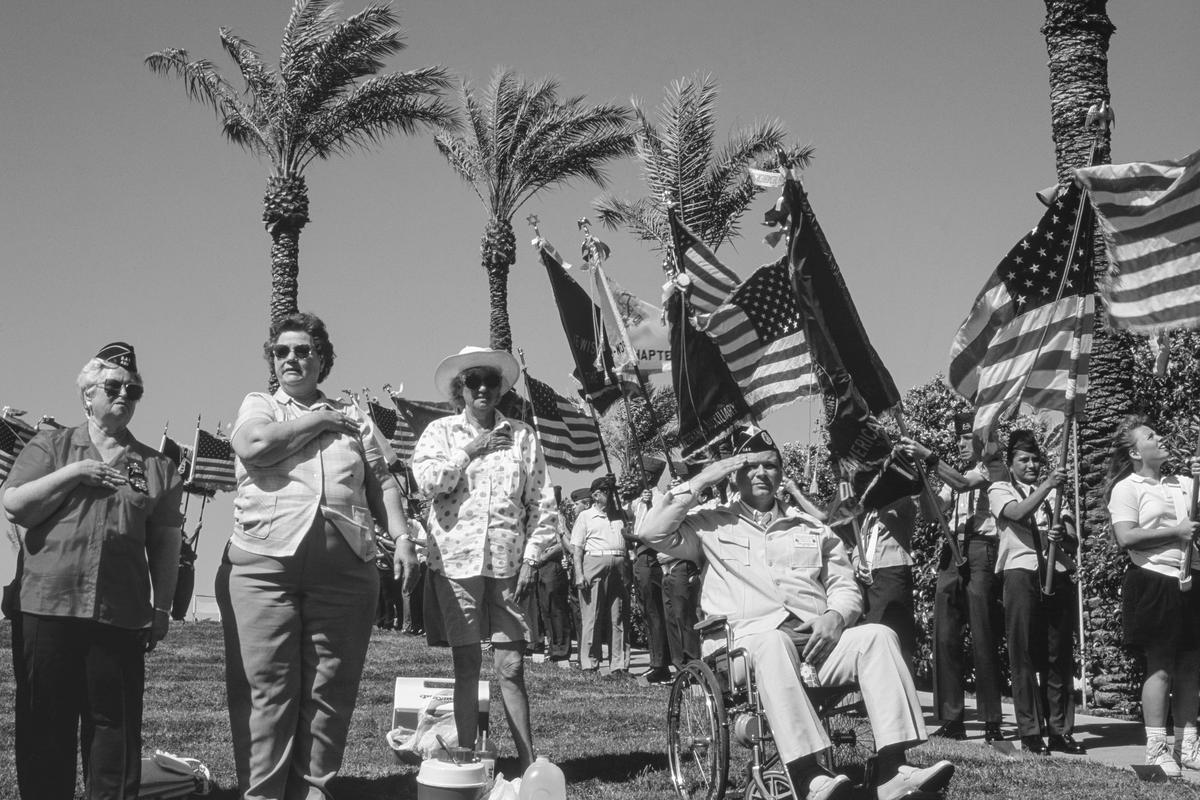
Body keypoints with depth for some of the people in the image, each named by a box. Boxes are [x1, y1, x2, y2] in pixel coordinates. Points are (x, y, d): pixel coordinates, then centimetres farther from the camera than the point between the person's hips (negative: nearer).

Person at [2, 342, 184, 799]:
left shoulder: (157, 467, 13)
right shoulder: (49, 448, 11)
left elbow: (166, 545, 12)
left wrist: (162, 608, 6)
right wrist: (72, 474, -8)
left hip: (121, 617, 1)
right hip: (47, 608, 0)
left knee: (115, 724, 2)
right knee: (45, 724, 5)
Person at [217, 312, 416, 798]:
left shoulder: (353, 416, 22)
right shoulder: (258, 406, 15)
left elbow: (380, 482, 18)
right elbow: (253, 446, -8)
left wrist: (400, 536, 3)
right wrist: (319, 420, 1)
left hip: (346, 566, 2)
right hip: (264, 562, -2)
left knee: (330, 689, 2)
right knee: (265, 687, -4)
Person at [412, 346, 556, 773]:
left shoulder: (522, 436, 9)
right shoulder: (441, 432, 7)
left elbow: (541, 503, 7)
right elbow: (428, 481, -10)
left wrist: (531, 557, 0)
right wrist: (470, 449, -8)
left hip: (508, 563, 1)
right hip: (456, 561, 0)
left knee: (511, 666, 0)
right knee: (467, 665, 3)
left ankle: (528, 764, 5)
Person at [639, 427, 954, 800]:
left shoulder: (812, 530, 25)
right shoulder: (713, 524, 17)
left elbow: (845, 587, 18)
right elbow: (653, 532, 3)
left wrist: (835, 616, -5)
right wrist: (702, 480, 3)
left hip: (818, 639, 4)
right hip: (750, 639, -4)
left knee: (878, 635, -24)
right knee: (774, 641, -39)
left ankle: (892, 770, -36)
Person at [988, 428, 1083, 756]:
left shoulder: (1054, 494, 22)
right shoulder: (1000, 490, 10)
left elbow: (1073, 541, 13)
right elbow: (1018, 513, -13)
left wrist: (1063, 538, -10)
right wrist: (1047, 485, -22)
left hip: (1058, 574, 4)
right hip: (1021, 572, -4)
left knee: (1059, 655, 2)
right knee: (1024, 655, -5)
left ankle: (1060, 730, 6)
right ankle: (1030, 732, -1)